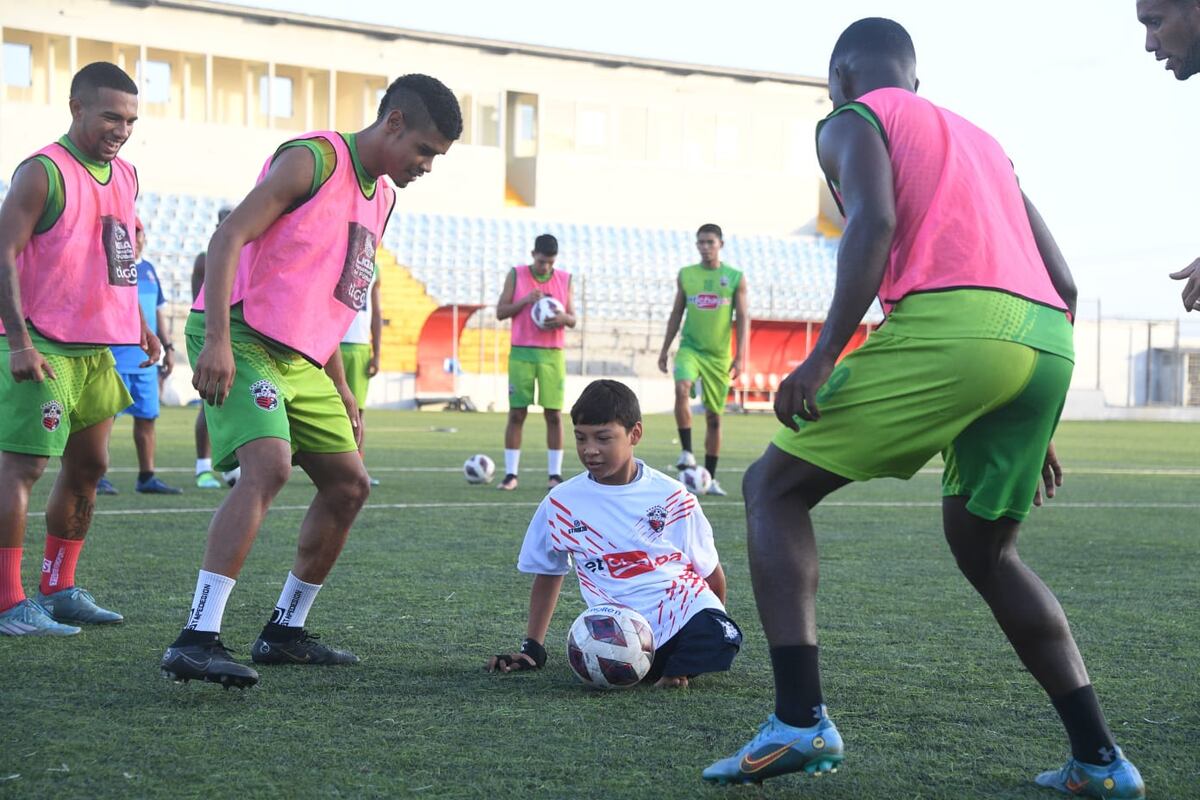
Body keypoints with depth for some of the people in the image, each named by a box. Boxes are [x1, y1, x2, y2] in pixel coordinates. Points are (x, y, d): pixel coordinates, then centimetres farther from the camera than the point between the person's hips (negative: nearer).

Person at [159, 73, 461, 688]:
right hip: (240, 340, -10)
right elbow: (229, 237, -18)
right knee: (269, 466, -28)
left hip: (299, 359, 10)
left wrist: (340, 386, 22)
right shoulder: (313, 159, -11)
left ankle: (285, 632, 22)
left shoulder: (381, 196, 17)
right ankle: (196, 639, -31)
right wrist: (217, 339, -27)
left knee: (349, 486, 10)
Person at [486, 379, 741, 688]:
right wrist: (532, 649, 18)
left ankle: (672, 668, -2)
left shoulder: (672, 497, 2)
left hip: (685, 607, -1)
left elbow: (710, 571, 15)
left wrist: (713, 628, 22)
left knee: (719, 638, -35)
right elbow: (547, 573, 19)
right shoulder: (562, 503, 5)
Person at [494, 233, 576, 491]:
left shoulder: (565, 279, 7)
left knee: (554, 414, -1)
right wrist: (525, 300, -14)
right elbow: (500, 312, 1)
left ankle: (555, 474, 4)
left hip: (553, 355, 1)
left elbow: (573, 320, 10)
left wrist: (563, 318, -13)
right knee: (516, 413, -3)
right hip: (521, 353, -1)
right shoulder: (516, 275, 3)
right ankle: (510, 474, 1)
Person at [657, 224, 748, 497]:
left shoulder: (735, 277, 0)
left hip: (719, 355, 0)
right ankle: (686, 452, -23)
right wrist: (664, 349, 11)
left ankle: (710, 477, 15)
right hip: (689, 348, 0)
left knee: (714, 416, 6)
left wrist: (740, 356, -10)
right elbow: (676, 314, 13)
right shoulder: (685, 275, 6)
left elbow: (743, 318, -1)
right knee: (681, 390, -31)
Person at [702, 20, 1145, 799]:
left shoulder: (853, 121, 14)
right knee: (984, 547, 25)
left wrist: (824, 355, -13)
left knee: (774, 487, 7)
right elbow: (1062, 282, 28)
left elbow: (874, 223, -8)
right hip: (1047, 341, 7)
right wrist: (1036, 425, 32)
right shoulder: (979, 138, 34)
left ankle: (800, 720, -8)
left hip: (948, 323, -7)